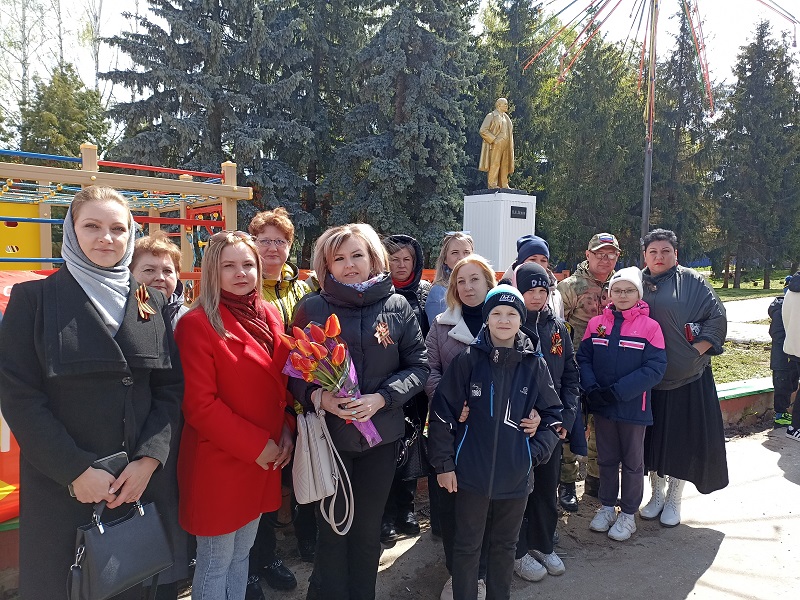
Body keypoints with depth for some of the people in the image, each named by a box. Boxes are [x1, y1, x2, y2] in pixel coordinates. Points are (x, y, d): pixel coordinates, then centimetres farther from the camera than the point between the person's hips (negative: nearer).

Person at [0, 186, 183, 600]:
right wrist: (76, 471, -14)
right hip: (62, 488, -3)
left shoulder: (151, 303, 6)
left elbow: (171, 387, 3)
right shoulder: (35, 299, -3)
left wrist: (148, 460, -9)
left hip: (144, 481, 3)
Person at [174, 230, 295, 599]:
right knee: (216, 562, 11)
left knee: (241, 554, 21)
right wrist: (256, 446, -17)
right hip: (218, 463, -6)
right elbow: (199, 405, -17)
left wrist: (287, 431, -1)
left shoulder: (268, 316, 6)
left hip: (264, 461, 6)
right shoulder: (197, 323, -13)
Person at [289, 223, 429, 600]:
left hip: (381, 434, 2)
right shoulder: (312, 308, -4)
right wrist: (318, 396, -20)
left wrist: (381, 398, -15)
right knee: (332, 530, 11)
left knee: (368, 529, 17)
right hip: (328, 434, -1)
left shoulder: (397, 307, -2)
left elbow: (419, 365, -1)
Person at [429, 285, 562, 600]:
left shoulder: (534, 364, -2)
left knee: (505, 545, 19)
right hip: (471, 473, -2)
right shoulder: (468, 359, -8)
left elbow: (552, 413, 7)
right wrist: (443, 463, -6)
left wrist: (536, 452, -4)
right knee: (467, 545, 13)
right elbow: (442, 412, -7)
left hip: (516, 476, 2)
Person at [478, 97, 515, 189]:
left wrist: (511, 146, 15)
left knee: (505, 166, 4)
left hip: (505, 146, 7)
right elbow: (483, 130, -11)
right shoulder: (491, 116, -1)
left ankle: (504, 185, 6)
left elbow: (509, 132, 28)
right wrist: (494, 139, -16)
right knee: (494, 164, -12)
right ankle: (492, 184, -12)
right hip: (495, 146, -7)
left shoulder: (506, 118, 22)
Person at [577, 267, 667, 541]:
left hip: (633, 406, -3)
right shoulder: (596, 324, 1)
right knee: (606, 458, 16)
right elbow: (583, 357, 1)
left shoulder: (649, 327, -9)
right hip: (601, 405, 3)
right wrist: (592, 388, -15)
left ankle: (628, 514, 28)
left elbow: (655, 367, -15)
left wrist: (618, 391, -21)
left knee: (632, 461, 13)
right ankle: (607, 506, 33)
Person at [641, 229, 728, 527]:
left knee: (683, 436, 5)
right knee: (652, 435, 11)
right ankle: (656, 495, 29)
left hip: (687, 377, -2)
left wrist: (696, 351, -12)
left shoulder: (692, 282, -2)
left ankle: (673, 501, 23)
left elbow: (717, 318, -5)